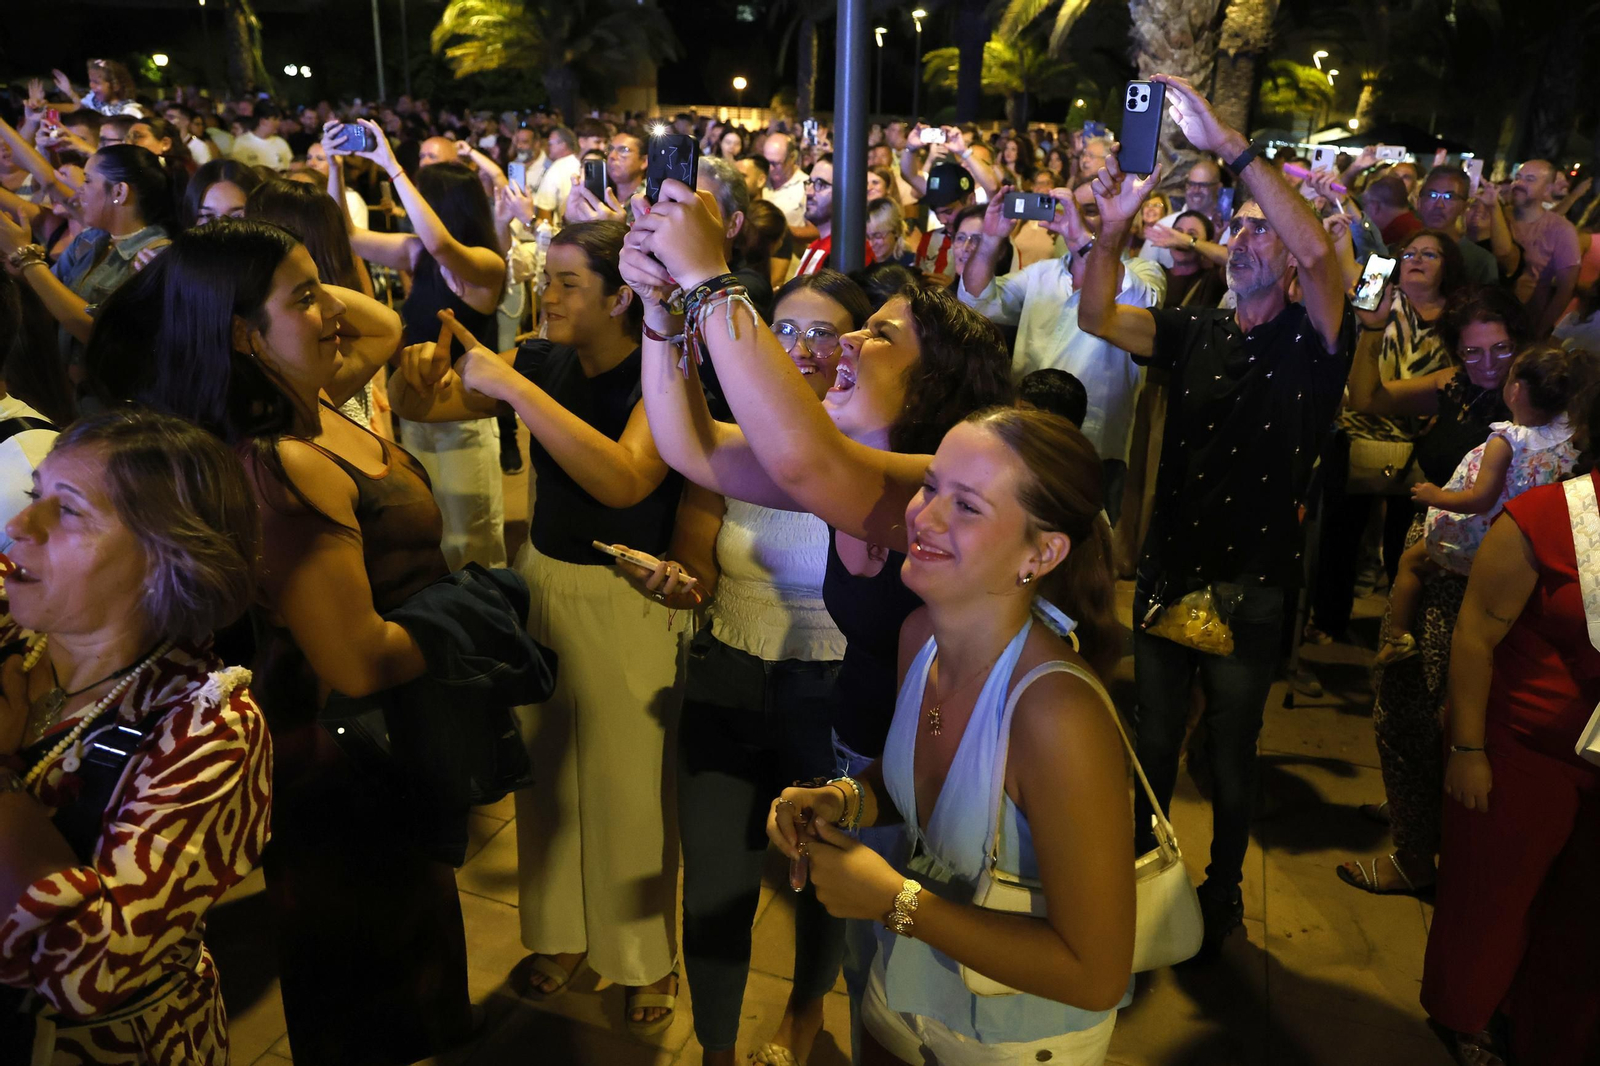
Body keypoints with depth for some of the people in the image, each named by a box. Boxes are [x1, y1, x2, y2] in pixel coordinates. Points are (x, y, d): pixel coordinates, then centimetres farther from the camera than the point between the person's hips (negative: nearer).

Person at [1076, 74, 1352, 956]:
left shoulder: (1312, 336, -5)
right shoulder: (1193, 333, 5)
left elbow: (1318, 251, -25)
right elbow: (1095, 317, -6)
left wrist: (1228, 145, -28)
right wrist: (1113, 227, -21)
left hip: (1250, 584, -3)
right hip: (1167, 571, 3)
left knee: (1232, 755, 13)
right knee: (1153, 740, 16)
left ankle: (1221, 896, 34)